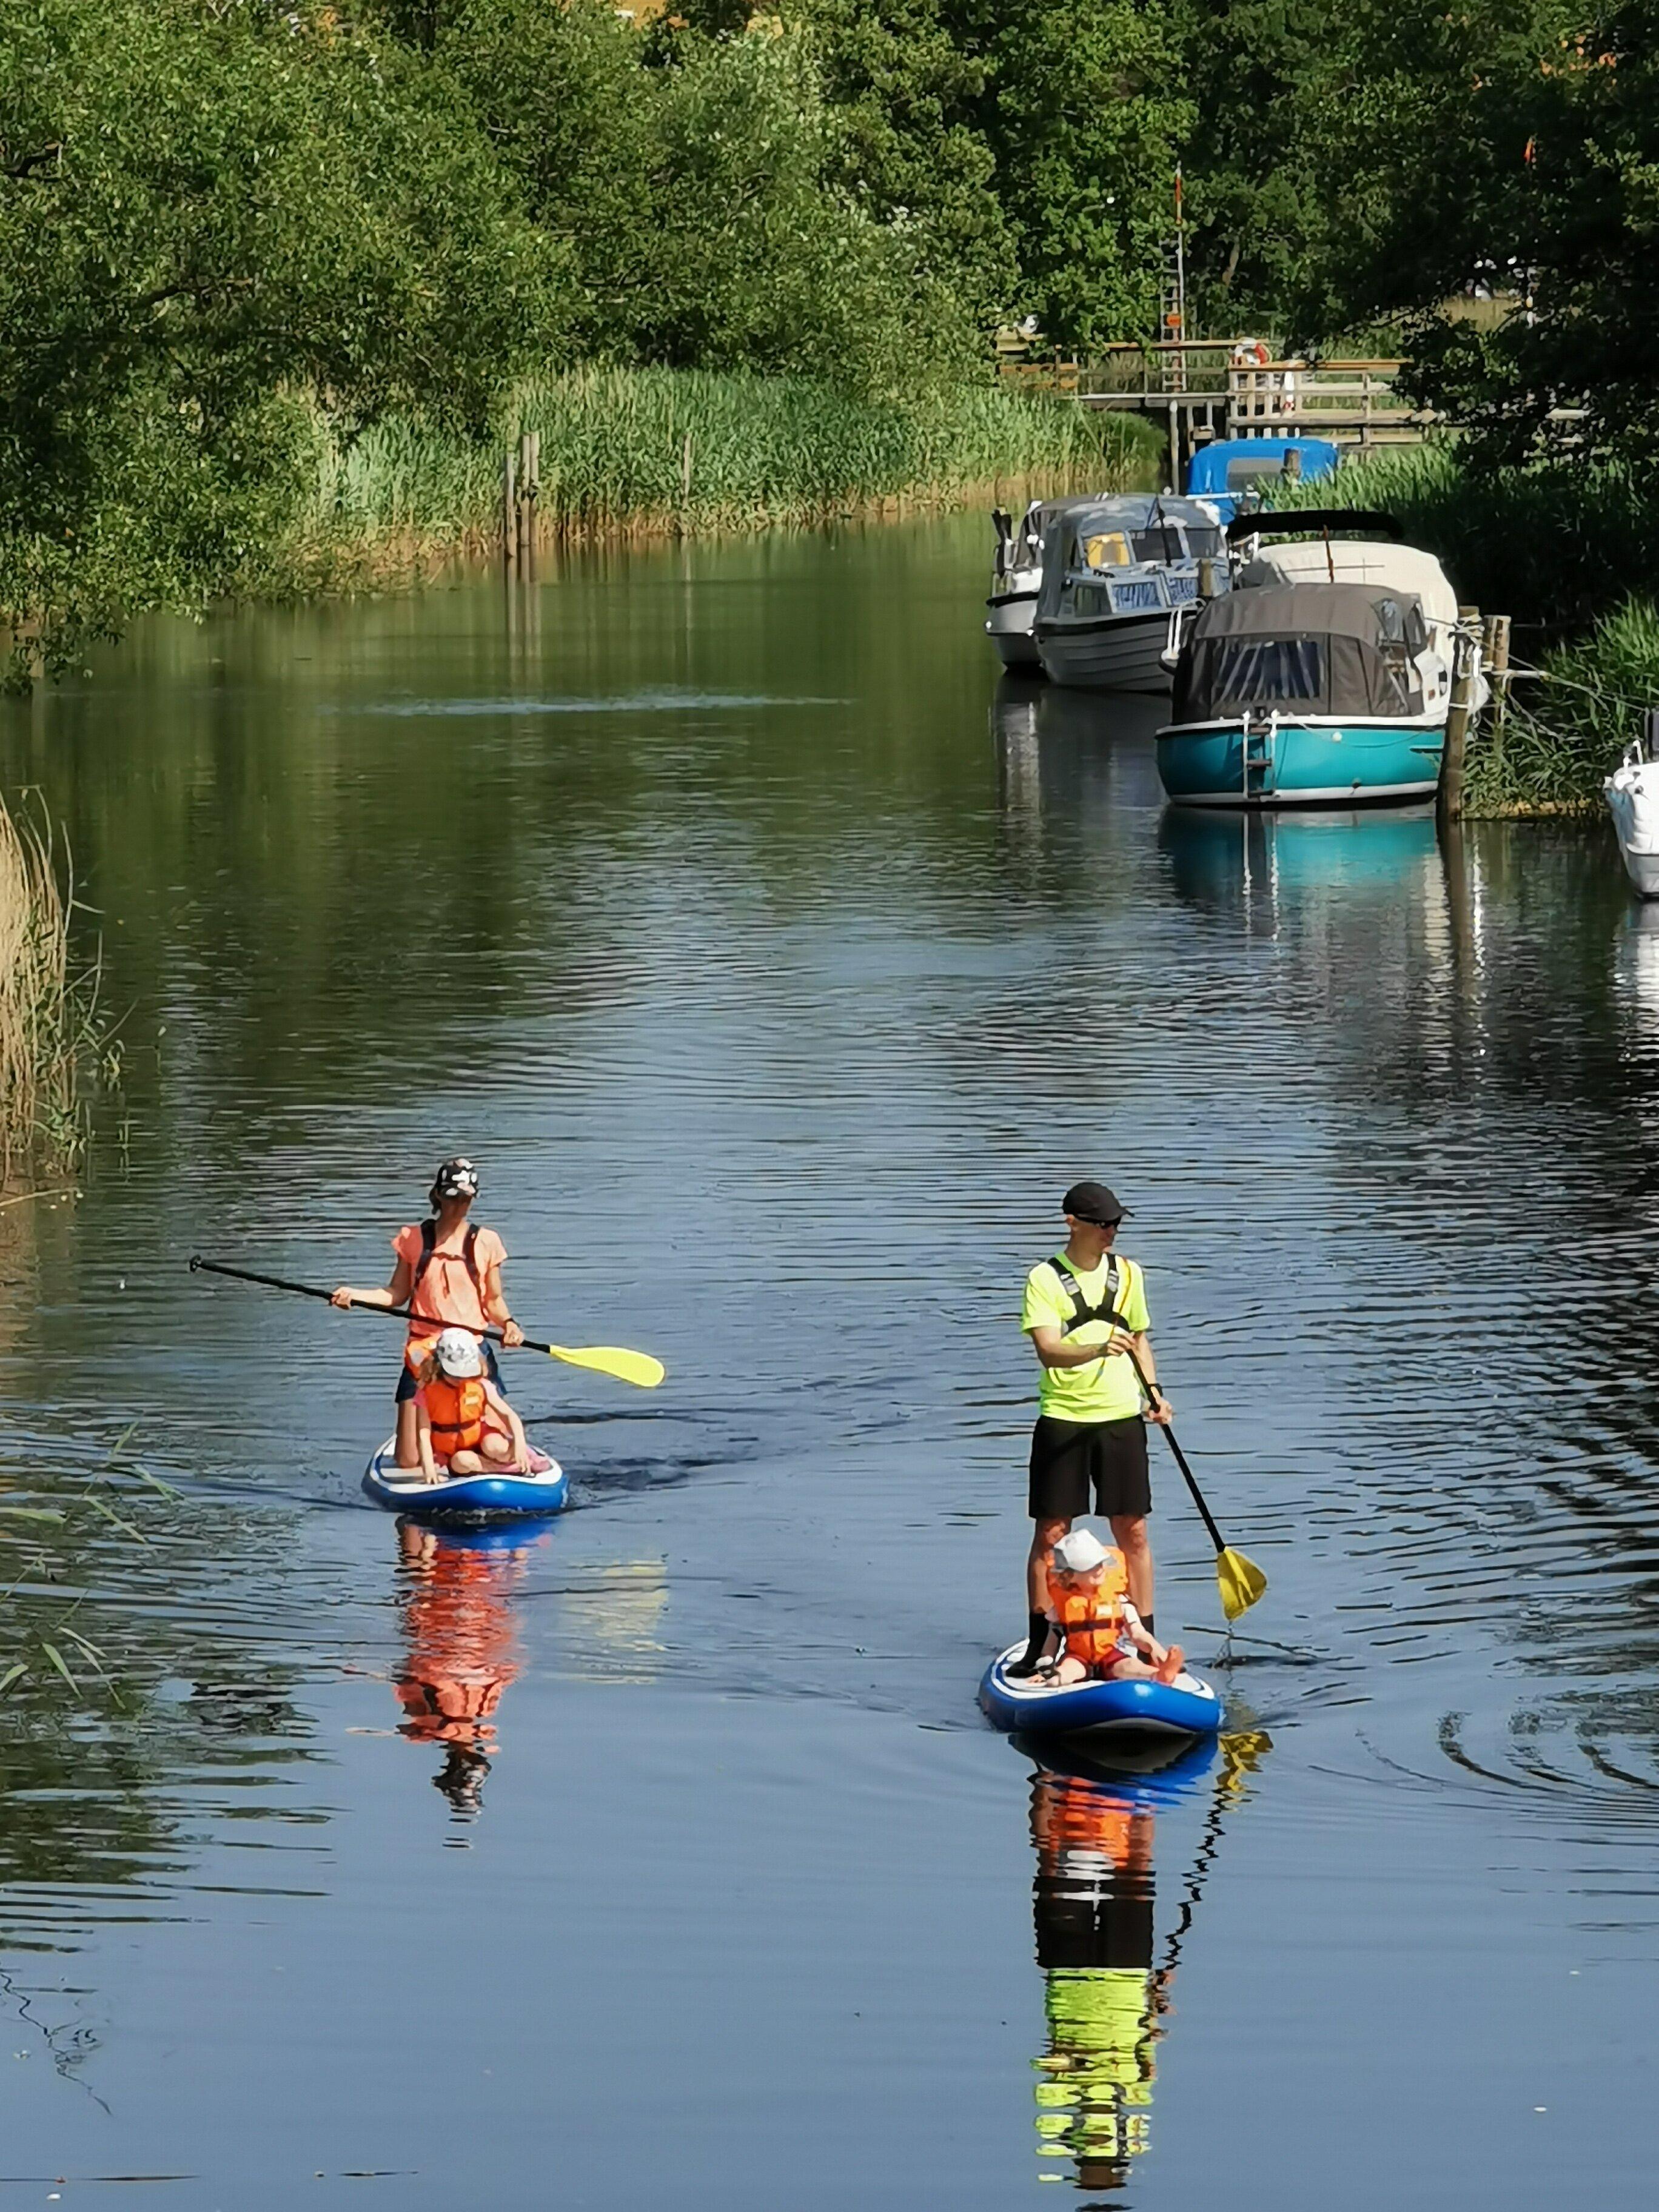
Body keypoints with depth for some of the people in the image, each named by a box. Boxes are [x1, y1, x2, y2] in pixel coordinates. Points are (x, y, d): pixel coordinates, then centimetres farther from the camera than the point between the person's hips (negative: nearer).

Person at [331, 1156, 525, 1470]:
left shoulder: (485, 1242, 4)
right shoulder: (413, 1238, 4)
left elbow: (493, 1300, 8)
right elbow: (398, 1293, 7)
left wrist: (507, 1323, -12)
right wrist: (355, 1295, -6)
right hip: (423, 1353, 0)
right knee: (410, 1463, -5)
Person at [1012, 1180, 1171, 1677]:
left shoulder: (1127, 1274, 8)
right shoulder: (1045, 1278, -6)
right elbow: (1048, 1350, -18)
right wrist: (1097, 1349, -36)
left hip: (1121, 1417, 3)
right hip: (1063, 1420, -3)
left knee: (1132, 1531, 4)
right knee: (1050, 1534, 0)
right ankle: (1039, 1647, 8)